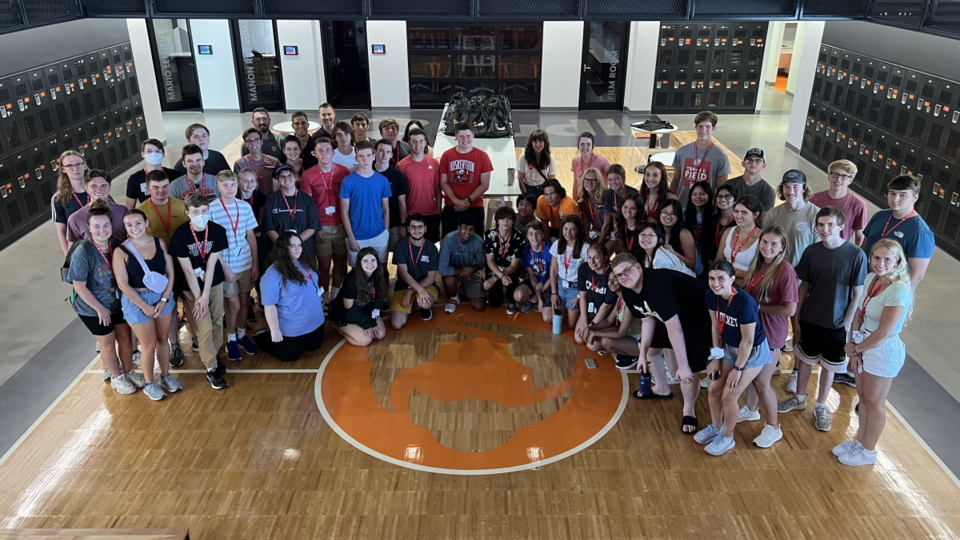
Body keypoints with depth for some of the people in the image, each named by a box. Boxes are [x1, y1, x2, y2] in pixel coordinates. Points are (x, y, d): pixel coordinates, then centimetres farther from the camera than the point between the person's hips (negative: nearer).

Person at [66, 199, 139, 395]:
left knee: (125, 338, 17)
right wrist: (100, 308, -15)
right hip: (92, 308, -4)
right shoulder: (83, 251, -26)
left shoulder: (116, 245, -12)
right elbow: (79, 287, -21)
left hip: (117, 303, 5)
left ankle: (129, 371, 40)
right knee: (108, 343, 13)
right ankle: (117, 377, 35)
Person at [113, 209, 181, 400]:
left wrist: (164, 299, -11)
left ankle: (166, 375, 36)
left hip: (163, 296, 3)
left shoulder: (160, 243, -3)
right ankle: (149, 383, 26)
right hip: (136, 301, -3)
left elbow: (170, 273, -2)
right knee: (149, 345, 5)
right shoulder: (121, 251, -13)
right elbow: (123, 284, -13)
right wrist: (144, 306, -13)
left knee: (163, 340, 16)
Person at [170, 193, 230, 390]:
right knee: (204, 327, -2)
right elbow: (188, 270, -17)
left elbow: (211, 265, -13)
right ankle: (212, 369, 12)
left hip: (215, 283, 3)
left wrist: (205, 295, -14)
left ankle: (214, 354, 36)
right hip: (192, 287, -3)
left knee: (217, 321, 12)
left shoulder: (218, 231, -13)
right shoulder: (179, 236, -20)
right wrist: (198, 297, -16)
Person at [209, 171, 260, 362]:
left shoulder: (245, 206, 1)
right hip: (226, 266, -4)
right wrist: (224, 266, -12)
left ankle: (242, 336, 31)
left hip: (246, 264, 4)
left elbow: (251, 236, 6)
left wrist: (256, 263, 4)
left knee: (244, 302, 13)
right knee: (234, 305, 4)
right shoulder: (211, 209, -11)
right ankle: (231, 340, 24)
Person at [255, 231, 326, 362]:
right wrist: (275, 331, -20)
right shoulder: (273, 274, -25)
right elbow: (269, 305, -22)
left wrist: (320, 301, 16)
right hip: (292, 327, -7)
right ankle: (262, 338, 30)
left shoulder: (304, 262, -2)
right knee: (289, 355, 6)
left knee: (314, 346, 21)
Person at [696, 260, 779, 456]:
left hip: (752, 351, -6)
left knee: (729, 395, -5)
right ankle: (716, 427, 33)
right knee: (713, 389, 8)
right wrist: (716, 357, 3)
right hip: (729, 347, 6)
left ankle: (727, 438, 18)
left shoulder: (745, 302, -34)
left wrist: (737, 369, -16)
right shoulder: (711, 295, -14)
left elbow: (747, 341, -25)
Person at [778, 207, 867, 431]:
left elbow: (858, 294, -10)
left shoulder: (856, 255, -16)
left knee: (828, 366, 13)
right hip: (809, 319, 3)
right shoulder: (811, 252, -7)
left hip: (837, 324, -2)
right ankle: (799, 398, 39)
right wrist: (796, 318, 2)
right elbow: (804, 286, 2)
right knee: (805, 359, 18)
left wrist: (846, 325, -11)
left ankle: (821, 407, 32)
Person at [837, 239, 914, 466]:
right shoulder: (871, 278, -2)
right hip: (863, 344, 7)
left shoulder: (899, 290, -25)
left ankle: (868, 451, 27)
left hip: (883, 350, -7)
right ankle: (859, 442, 36)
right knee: (863, 397, 19)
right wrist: (852, 343, -9)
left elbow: (883, 332, -23)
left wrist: (856, 348, -10)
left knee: (874, 402, 10)